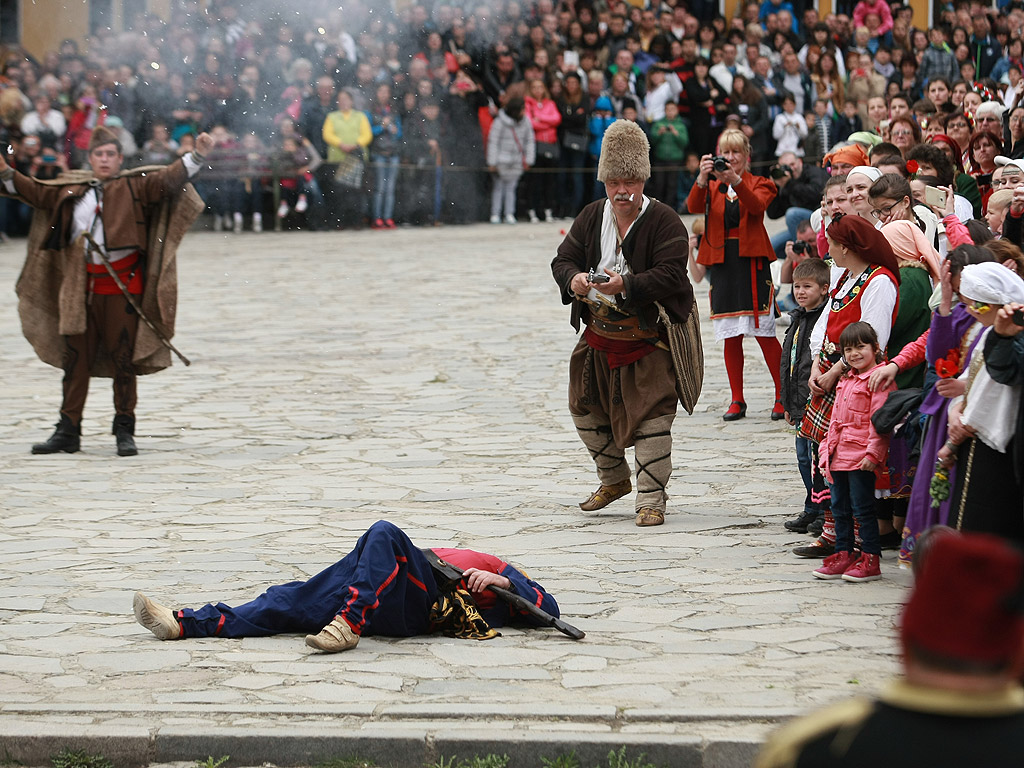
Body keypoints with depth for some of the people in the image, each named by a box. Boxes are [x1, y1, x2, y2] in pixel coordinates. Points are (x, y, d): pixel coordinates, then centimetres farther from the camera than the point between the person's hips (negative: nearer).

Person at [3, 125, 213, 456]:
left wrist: (196, 155, -20)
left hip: (122, 284, -3)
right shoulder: (71, 192, 13)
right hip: (79, 287, 3)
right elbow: (36, 192, 21)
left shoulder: (135, 187, 3)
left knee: (124, 359, 1)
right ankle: (68, 431, 12)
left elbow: (169, 179, -7)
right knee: (75, 359, 6)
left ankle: (124, 431, 9)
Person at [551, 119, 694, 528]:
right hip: (599, 335, 6)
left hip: (648, 337, -6)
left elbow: (671, 275, -20)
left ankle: (651, 498, -1)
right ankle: (614, 479, 34)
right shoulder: (591, 217, 6)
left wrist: (626, 286, -32)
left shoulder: (663, 221, -11)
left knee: (650, 415, -9)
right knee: (585, 409, 14)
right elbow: (563, 260, 5)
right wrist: (573, 279, -19)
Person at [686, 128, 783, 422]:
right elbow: (694, 207, -7)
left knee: (764, 332, -6)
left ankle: (783, 396, 0)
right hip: (722, 262, 3)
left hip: (751, 261, -3)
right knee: (731, 336, 4)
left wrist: (735, 180, -31)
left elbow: (757, 205, -16)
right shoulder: (712, 188, 13)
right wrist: (703, 177, -25)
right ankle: (737, 400, 10)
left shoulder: (759, 184, 6)